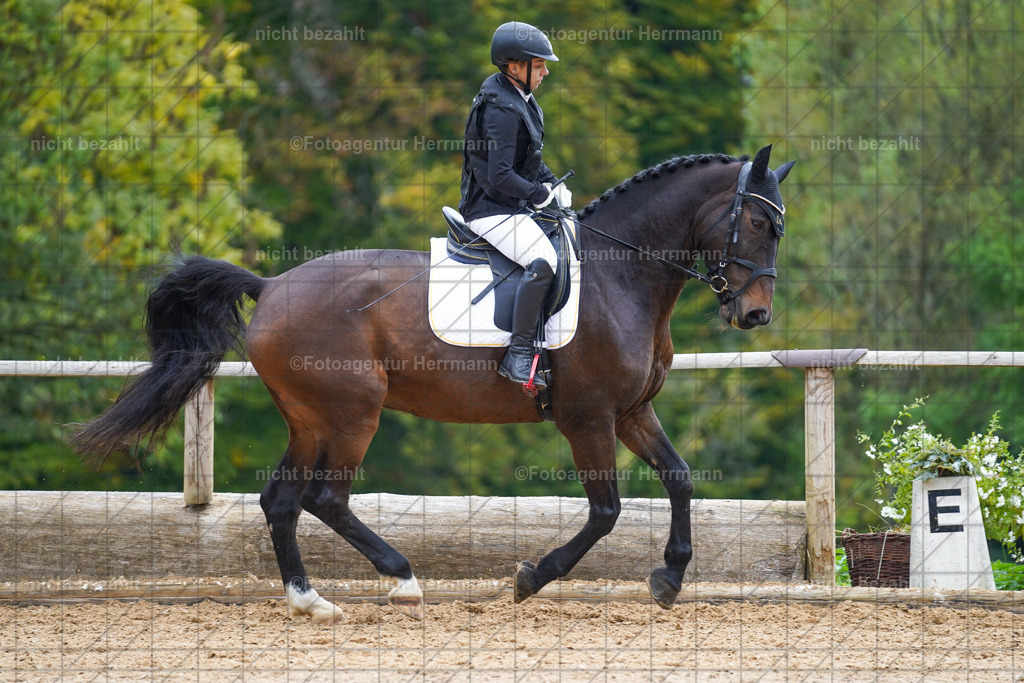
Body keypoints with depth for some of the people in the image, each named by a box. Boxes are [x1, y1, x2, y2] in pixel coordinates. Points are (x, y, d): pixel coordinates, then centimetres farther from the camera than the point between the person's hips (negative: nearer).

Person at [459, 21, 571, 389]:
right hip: (492, 211, -11)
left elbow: (530, 158, 24)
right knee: (543, 260, -31)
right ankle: (518, 355, -31)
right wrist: (541, 194, -14)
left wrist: (554, 184, 9)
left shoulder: (519, 99, 12)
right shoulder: (502, 110, -21)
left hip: (513, 206, 11)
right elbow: (501, 177, -26)